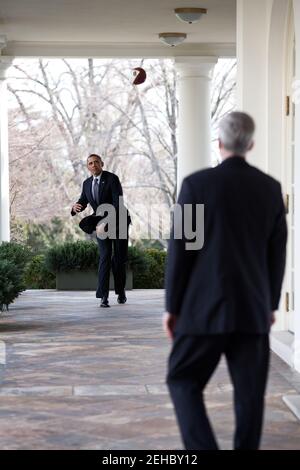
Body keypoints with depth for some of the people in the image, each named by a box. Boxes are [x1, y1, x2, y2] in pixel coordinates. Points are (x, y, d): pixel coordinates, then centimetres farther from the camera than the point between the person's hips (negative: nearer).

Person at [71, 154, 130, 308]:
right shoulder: (87, 183, 3)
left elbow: (118, 204, -24)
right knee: (105, 257, -12)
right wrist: (75, 207, -19)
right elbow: (83, 202, 8)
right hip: (101, 224, 3)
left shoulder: (112, 179, -17)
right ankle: (104, 296, -18)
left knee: (119, 258, 5)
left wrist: (106, 223, -32)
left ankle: (120, 291, 27)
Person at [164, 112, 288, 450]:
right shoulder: (271, 188, 4)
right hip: (254, 308, 3)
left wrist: (172, 306, 0)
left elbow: (180, 250, -8)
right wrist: (271, 304, 19)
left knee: (183, 381, 9)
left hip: (205, 307, -3)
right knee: (249, 393, 8)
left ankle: (203, 451, -6)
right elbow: (277, 253, 8)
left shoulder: (197, 184, -8)